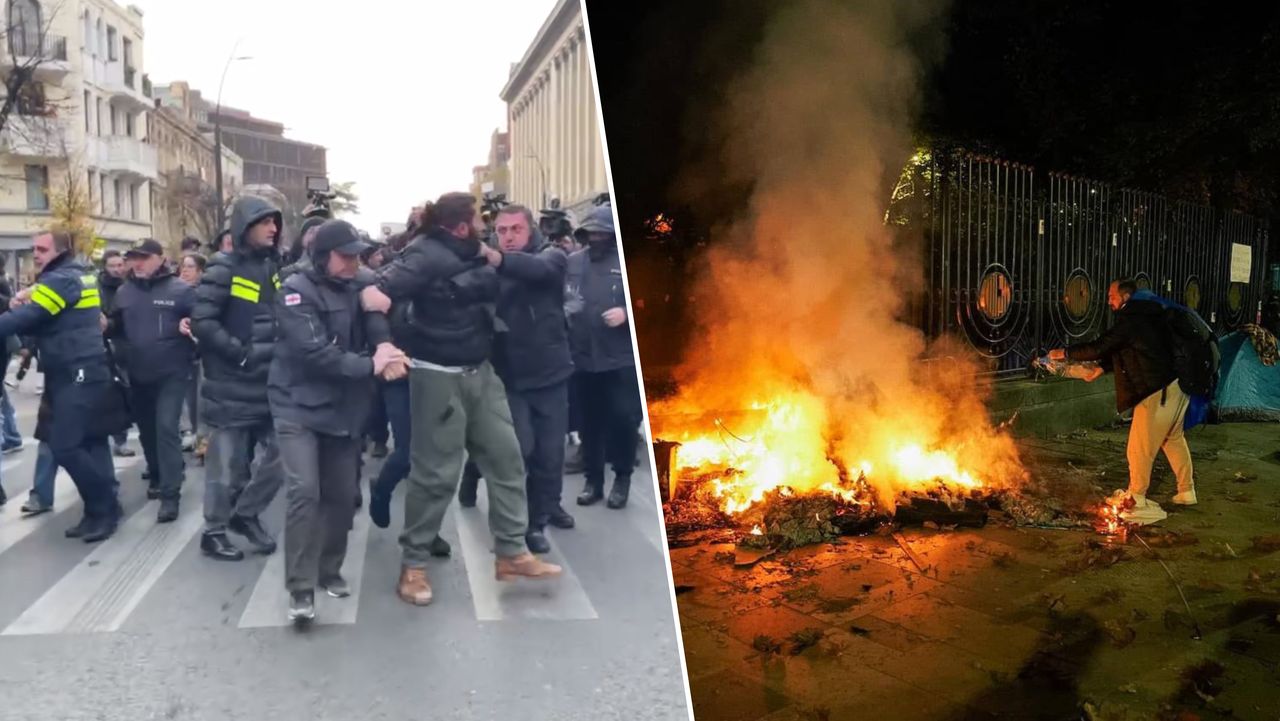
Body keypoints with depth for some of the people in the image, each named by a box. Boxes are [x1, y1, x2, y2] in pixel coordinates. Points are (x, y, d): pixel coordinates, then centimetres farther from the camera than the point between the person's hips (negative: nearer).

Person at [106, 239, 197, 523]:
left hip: (171, 373, -5)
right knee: (146, 428, 17)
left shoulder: (180, 289, -6)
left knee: (166, 428, -11)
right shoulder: (124, 291, 8)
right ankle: (157, 476, 37)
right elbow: (117, 327, 15)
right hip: (138, 374, 6)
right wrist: (105, 324, -6)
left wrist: (188, 326, -27)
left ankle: (170, 494, -7)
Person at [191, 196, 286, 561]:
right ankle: (214, 531, 20)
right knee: (228, 463, 4)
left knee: (280, 455, 8)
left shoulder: (274, 267, 10)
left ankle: (246, 514, 28)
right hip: (233, 385, -6)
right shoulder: (224, 268, -9)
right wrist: (241, 353, -18)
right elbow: (202, 321, -16)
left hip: (270, 383, 6)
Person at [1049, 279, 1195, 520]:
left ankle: (1137, 498, 10)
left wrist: (1065, 353, -8)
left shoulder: (1130, 322, -16)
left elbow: (1098, 348, -19)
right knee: (1174, 439, 20)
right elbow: (1123, 355, 22)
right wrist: (1100, 368, 16)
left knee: (1140, 447, 0)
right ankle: (1186, 491, 29)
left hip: (1157, 392, -10)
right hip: (1175, 385, 10)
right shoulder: (1145, 318, 14)